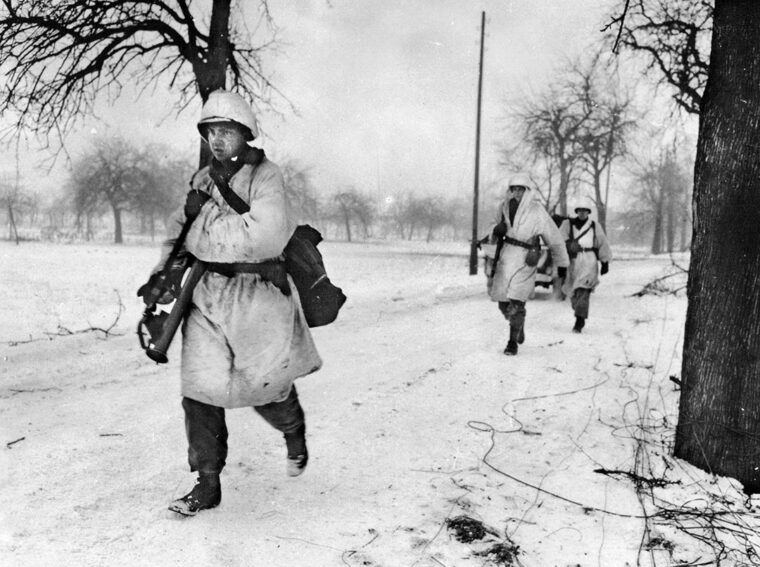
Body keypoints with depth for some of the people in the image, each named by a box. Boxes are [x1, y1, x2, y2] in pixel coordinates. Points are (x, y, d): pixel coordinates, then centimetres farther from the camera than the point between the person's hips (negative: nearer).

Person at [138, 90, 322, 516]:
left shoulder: (265, 177, -10)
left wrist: (207, 214, -18)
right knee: (200, 389, 0)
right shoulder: (203, 180, 9)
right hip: (208, 294, 5)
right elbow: (181, 231, 20)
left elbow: (261, 237, -25)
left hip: (258, 298, -5)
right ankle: (208, 484, 14)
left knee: (266, 386, 7)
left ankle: (295, 433, 42)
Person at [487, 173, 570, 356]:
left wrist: (562, 263, 12)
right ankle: (519, 326, 39)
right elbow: (495, 234, 19)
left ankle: (513, 342, 5)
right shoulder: (504, 207, 3)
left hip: (524, 262, -4)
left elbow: (555, 239, 3)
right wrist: (496, 231, -7)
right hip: (504, 259, 4)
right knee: (503, 303, 9)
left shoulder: (537, 213, -9)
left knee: (516, 304, -11)